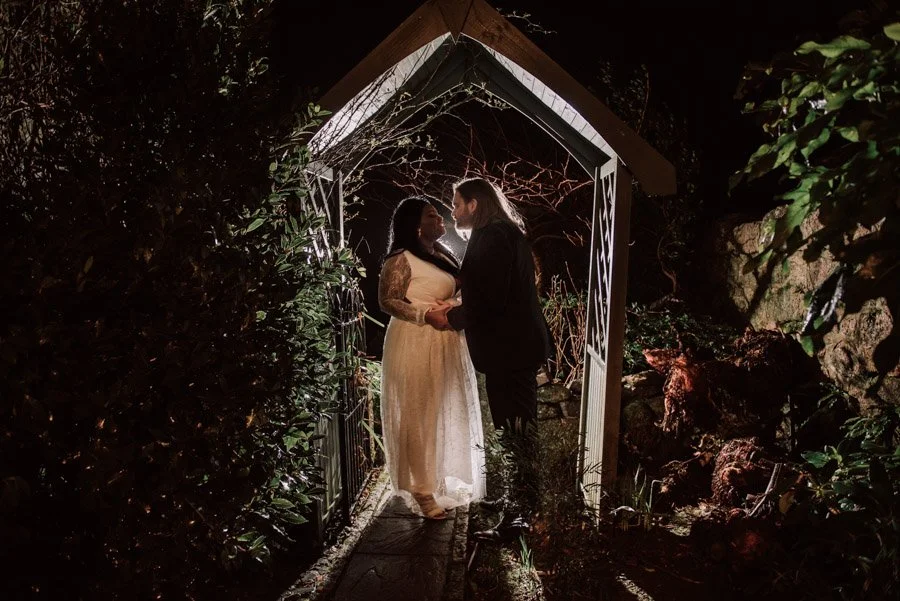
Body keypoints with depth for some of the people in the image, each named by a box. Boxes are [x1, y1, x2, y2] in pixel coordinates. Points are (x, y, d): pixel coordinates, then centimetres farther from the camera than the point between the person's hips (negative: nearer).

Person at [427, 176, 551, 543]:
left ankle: (517, 519, 6)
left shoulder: (490, 236, -15)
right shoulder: (505, 233, 16)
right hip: (519, 344, 10)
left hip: (508, 348, -10)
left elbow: (488, 299, -21)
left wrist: (451, 317, -7)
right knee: (518, 429, 19)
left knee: (513, 432, -4)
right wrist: (457, 311, 16)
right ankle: (518, 501, 34)